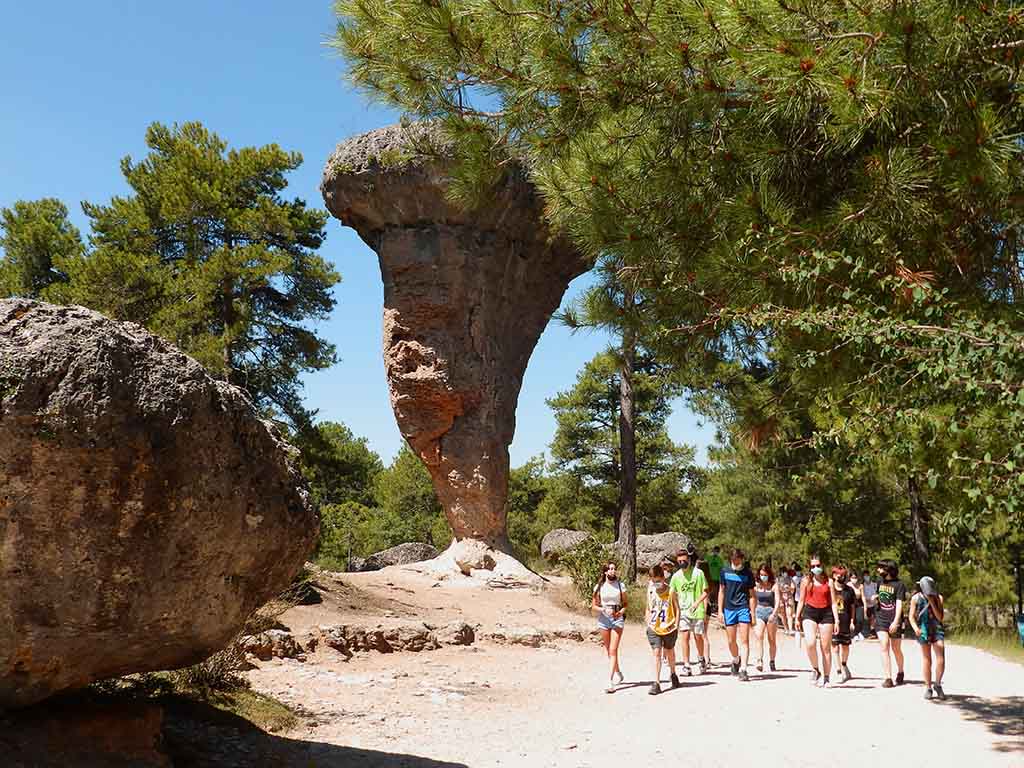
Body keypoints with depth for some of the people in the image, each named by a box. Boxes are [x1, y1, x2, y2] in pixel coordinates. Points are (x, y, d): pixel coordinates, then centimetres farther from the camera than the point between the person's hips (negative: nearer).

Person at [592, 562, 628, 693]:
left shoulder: (620, 585, 2)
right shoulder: (599, 587, 1)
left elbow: (625, 603, 8)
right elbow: (593, 606, 4)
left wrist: (622, 611, -12)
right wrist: (604, 610, -13)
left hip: (618, 618, -2)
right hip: (603, 618, 2)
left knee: (613, 650, -10)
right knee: (608, 650, 13)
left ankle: (610, 682, -13)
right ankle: (618, 672, 37)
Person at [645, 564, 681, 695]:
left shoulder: (670, 592, -7)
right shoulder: (650, 592, 1)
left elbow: (677, 609, 0)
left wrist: (676, 625, -6)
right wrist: (648, 624, 9)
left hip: (669, 628, -1)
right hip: (654, 629, 1)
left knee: (669, 652, 16)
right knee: (656, 653, -7)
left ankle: (673, 674, 42)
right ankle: (656, 683, -8)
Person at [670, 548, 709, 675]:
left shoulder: (698, 573, -3)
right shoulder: (676, 576, 5)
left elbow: (705, 592, -1)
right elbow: (673, 595, 12)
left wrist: (697, 603, -15)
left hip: (697, 611, -2)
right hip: (683, 611, 2)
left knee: (698, 637, 7)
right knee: (684, 637, -8)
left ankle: (701, 659, 34)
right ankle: (686, 666, -4)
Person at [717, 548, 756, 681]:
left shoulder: (748, 573, 1)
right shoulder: (725, 572, 5)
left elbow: (751, 595, 6)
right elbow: (721, 591, 11)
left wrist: (752, 612, 0)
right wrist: (720, 610, 6)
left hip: (744, 608, -2)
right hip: (729, 609, 2)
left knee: (744, 640, -8)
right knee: (731, 641, 8)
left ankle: (743, 670, -9)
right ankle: (736, 660, 36)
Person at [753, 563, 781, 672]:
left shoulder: (774, 585, -2)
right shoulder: (756, 585, 5)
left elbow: (778, 601, -8)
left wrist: (773, 614, -20)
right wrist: (752, 614, 5)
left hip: (771, 611, -1)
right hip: (759, 611, 1)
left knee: (771, 639, 7)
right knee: (759, 636, -16)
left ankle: (772, 662, 17)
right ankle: (760, 662, -23)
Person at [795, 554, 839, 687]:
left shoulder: (828, 582, 6)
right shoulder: (806, 581, 8)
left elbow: (833, 602, 5)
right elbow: (801, 601, 12)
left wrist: (836, 619, -3)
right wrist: (797, 617, 8)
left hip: (826, 613, 0)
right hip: (810, 612, 0)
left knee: (826, 647, 3)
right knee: (810, 643, -21)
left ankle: (826, 678, 12)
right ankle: (815, 670, 1)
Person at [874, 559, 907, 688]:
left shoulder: (899, 584, -8)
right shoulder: (880, 582, 10)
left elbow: (899, 604, -16)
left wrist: (895, 622, -23)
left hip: (894, 620, -3)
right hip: (881, 618, 4)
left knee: (896, 649, 9)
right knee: (884, 647, -10)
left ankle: (900, 672, 35)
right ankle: (888, 678, -12)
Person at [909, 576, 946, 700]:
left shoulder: (939, 598, -2)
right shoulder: (916, 599, -3)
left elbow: (940, 617, -7)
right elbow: (912, 617, 0)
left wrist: (932, 603, -16)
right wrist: (915, 628, -17)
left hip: (937, 630, 0)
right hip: (923, 630, 0)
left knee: (941, 658, -11)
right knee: (926, 660, 3)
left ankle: (937, 684, 8)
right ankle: (928, 688, 14)